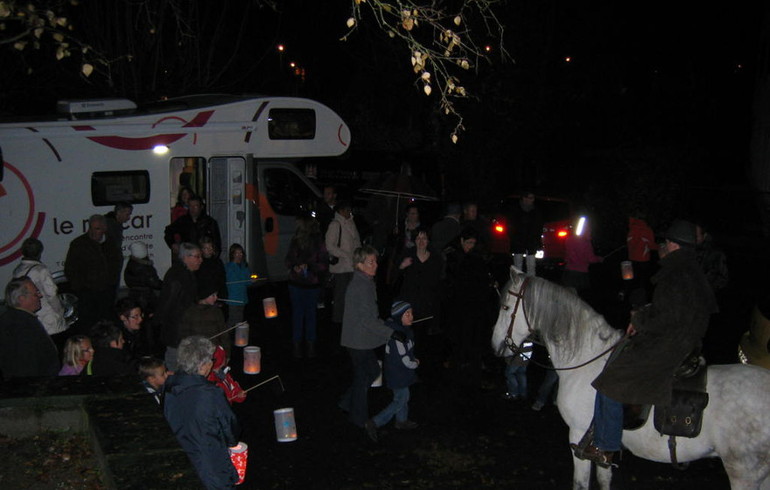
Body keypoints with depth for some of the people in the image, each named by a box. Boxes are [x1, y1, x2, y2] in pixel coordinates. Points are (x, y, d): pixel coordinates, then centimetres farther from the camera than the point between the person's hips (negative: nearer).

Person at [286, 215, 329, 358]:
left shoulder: (318, 243, -11)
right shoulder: (295, 241, 0)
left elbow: (324, 265, -10)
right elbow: (289, 259, 11)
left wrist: (309, 267, -23)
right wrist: (294, 267, -9)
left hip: (312, 284, -3)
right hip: (296, 283, 3)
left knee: (310, 314, 6)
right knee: (297, 313, 9)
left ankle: (310, 344, 17)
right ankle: (297, 344, 18)